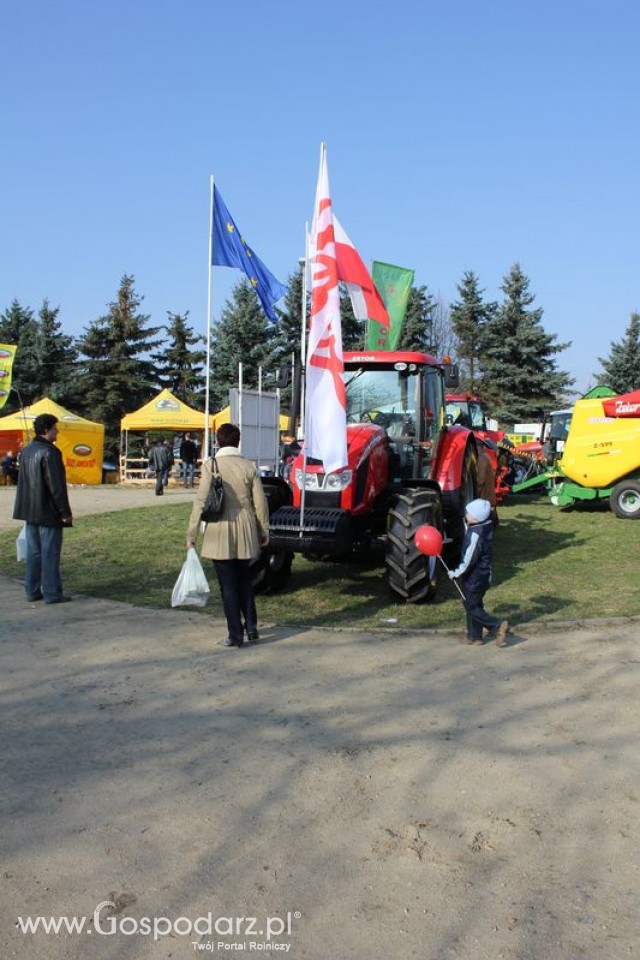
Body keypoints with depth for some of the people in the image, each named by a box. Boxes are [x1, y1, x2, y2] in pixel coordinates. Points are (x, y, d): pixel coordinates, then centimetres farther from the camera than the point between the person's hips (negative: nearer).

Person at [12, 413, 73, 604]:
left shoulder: (26, 451, 11)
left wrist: (27, 507, 20)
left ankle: (32, 591, 18)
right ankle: (52, 593, 1)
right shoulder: (49, 452, -17)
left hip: (30, 512, 8)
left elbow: (23, 482, 16)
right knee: (50, 553, -3)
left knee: (33, 552, 13)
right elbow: (56, 486, -18)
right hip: (48, 512, -8)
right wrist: (65, 512, -14)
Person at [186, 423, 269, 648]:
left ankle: (236, 634, 8)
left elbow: (201, 501, -10)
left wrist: (191, 533, -3)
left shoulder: (210, 465, -8)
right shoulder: (249, 466, -1)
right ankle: (251, 627, 19)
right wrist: (264, 530, 13)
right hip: (244, 532, 3)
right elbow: (260, 502, 1)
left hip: (219, 533, -3)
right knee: (244, 580, 20)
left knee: (228, 585, 5)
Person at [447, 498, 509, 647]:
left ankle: (498, 625, -3)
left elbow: (468, 560, -23)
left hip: (473, 577, -9)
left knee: (472, 607, 5)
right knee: (474, 604, 19)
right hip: (484, 575, 9)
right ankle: (475, 635, 27)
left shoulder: (475, 534, -29)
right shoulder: (487, 525, -3)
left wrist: (455, 574, -11)